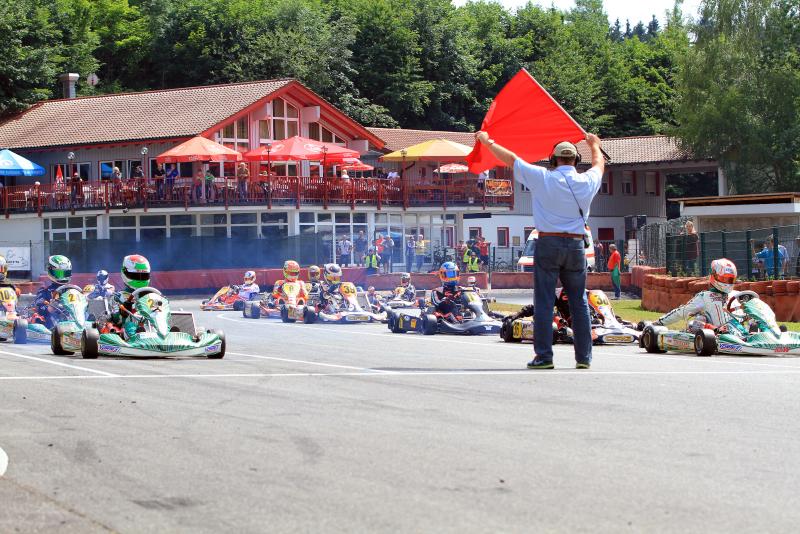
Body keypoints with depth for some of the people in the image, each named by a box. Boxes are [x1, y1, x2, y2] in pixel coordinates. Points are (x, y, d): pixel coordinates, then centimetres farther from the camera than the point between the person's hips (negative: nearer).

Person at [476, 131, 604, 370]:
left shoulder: (542, 178, -5)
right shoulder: (587, 182, 4)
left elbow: (510, 158, 4)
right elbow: (599, 164, 28)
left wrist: (487, 142, 18)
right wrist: (594, 145, 49)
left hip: (548, 244, -3)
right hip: (576, 245, 3)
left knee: (544, 302, -1)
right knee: (579, 303, 8)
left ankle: (544, 356, -4)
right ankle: (584, 357, 9)